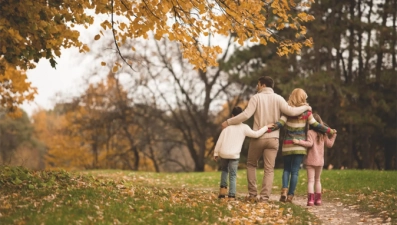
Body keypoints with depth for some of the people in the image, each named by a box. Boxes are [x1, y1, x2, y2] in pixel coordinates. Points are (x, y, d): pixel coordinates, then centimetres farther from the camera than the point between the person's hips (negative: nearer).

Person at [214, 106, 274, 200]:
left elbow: (219, 141, 5)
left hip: (223, 153, 2)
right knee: (233, 176, 4)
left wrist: (216, 153, 12)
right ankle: (231, 196, -4)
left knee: (224, 170, 27)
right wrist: (266, 127, 3)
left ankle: (223, 187, 11)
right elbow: (256, 134, -8)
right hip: (234, 155, -2)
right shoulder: (244, 127, -1)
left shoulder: (227, 126, 6)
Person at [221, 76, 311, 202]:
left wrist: (229, 122, -6)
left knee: (251, 164, 18)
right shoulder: (278, 98, 1)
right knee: (269, 169, 4)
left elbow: (246, 115, -14)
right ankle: (264, 197, -4)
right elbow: (290, 111, -8)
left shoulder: (256, 98, -5)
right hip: (273, 138, 1)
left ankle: (252, 194, 13)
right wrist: (305, 108, 9)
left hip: (258, 138, -1)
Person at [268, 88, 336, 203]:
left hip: (287, 145, 1)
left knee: (286, 169, 13)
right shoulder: (306, 112, -2)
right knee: (295, 171, 4)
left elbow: (280, 123, -14)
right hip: (300, 146, -1)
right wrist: (329, 130, 6)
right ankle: (290, 195, 1)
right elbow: (315, 125, -4)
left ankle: (284, 190, -8)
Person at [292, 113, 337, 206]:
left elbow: (310, 143, -20)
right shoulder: (323, 134, 7)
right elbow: (329, 144, 12)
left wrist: (298, 141, -26)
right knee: (317, 180, 17)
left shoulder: (310, 132, -9)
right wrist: (333, 136, 26)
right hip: (320, 161, 5)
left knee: (311, 180, -5)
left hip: (311, 161, -5)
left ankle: (311, 199, -14)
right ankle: (318, 199, 17)